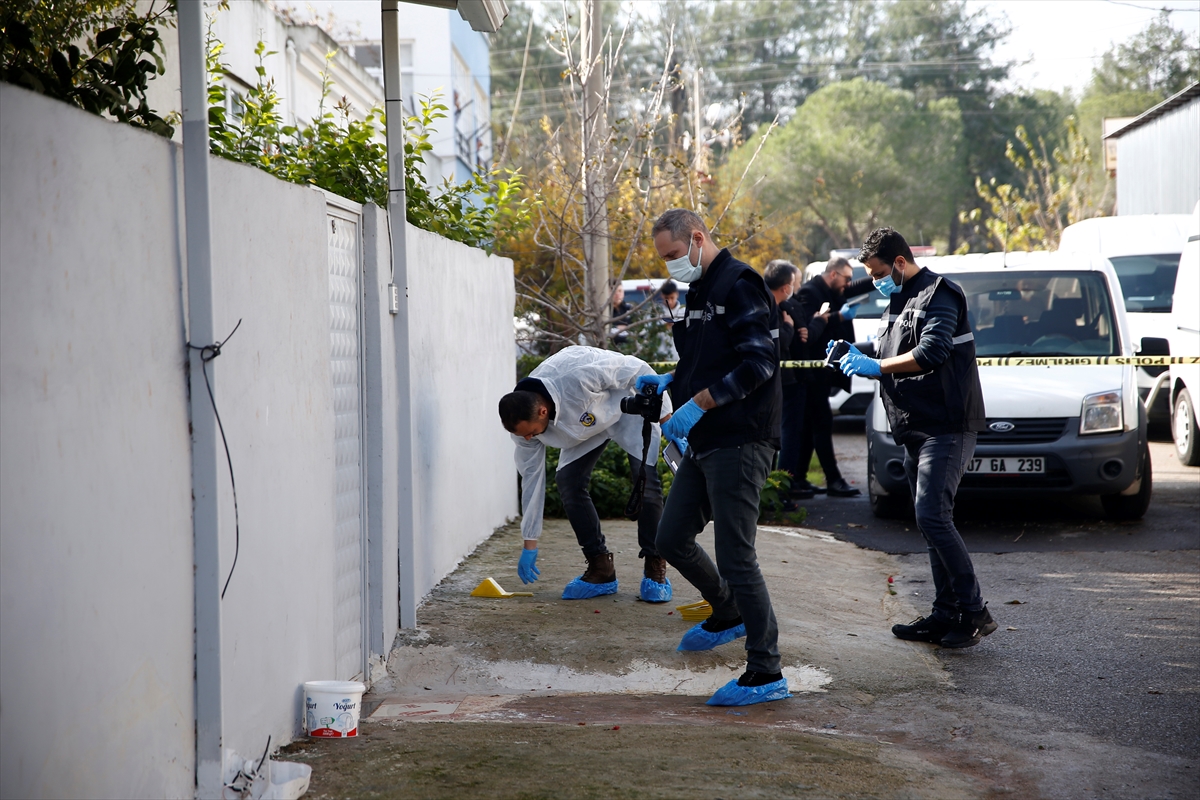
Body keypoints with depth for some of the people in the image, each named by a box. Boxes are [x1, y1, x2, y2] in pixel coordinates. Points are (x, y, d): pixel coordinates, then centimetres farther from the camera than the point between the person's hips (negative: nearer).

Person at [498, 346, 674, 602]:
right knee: (567, 480, -14)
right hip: (587, 423, 5)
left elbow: (638, 369, -28)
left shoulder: (578, 378, -43)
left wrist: (665, 414, -18)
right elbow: (531, 478, -11)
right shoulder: (523, 419, -23)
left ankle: (655, 566, -6)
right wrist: (529, 545, -7)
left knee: (645, 477, -21)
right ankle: (601, 570, -5)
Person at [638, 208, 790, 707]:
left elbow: (758, 362, -21)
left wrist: (697, 404, -22)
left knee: (735, 556, -8)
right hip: (704, 442, 10)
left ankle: (766, 674, 0)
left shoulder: (739, 286, -12)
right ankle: (729, 614, 37)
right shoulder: (700, 292, 18)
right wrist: (669, 382, 10)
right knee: (672, 539, 15)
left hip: (739, 442, -10)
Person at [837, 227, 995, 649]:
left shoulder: (937, 295, -10)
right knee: (932, 521, 10)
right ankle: (946, 613, 14)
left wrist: (877, 366, -18)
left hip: (947, 425, -10)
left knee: (932, 516, -17)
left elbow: (930, 353, -23)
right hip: (916, 428, 10)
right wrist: (859, 350, 8)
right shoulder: (899, 300, 20)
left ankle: (975, 611, -10)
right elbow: (892, 350, 26)